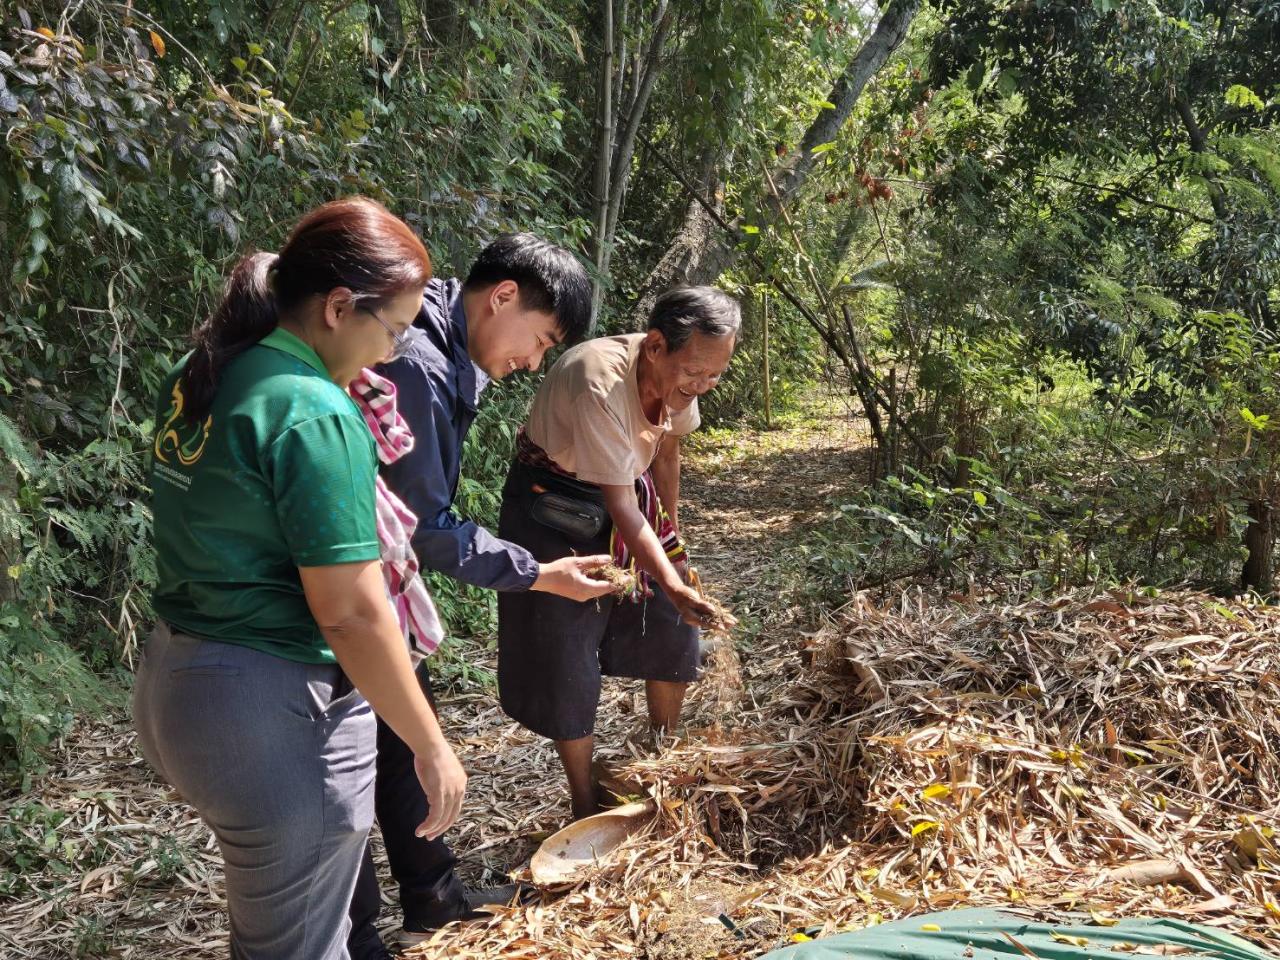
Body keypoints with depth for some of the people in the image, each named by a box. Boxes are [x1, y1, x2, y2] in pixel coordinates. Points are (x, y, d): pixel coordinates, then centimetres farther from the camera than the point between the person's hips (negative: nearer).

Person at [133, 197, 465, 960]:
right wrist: (432, 748, -12)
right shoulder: (317, 415, -22)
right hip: (273, 710, -9)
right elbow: (350, 614, -22)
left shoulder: (201, 375, 4)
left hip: (175, 681, 9)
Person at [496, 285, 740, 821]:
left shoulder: (680, 372, -14)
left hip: (630, 496, 7)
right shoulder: (599, 383, -36)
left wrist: (669, 531, 11)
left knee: (671, 633, 8)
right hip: (558, 510, -7)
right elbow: (620, 506, -33)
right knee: (566, 662, -4)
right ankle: (584, 807, 12)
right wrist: (673, 585, -39)